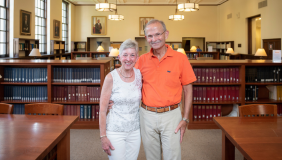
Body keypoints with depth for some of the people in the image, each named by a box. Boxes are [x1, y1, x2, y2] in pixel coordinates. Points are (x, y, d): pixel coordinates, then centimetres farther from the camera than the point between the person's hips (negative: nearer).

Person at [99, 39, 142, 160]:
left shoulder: (140, 75, 0)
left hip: (135, 131, 4)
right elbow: (102, 110, -9)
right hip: (115, 131, -3)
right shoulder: (111, 77, -11)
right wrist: (103, 136, -10)